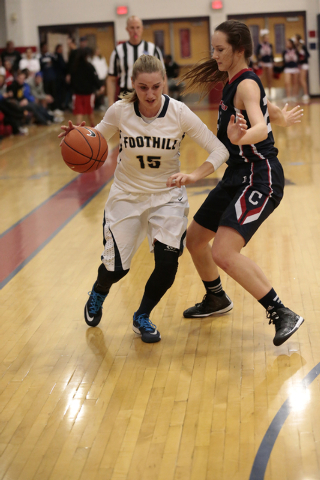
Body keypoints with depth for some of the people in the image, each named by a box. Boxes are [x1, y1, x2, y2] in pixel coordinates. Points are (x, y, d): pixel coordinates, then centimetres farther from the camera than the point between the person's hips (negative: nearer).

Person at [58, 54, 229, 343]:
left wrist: (194, 176, -36)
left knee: (168, 261, -17)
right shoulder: (120, 111, -17)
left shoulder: (179, 113, -20)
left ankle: (142, 318, 13)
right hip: (127, 196, 0)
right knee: (116, 267, 4)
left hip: (167, 196, 0)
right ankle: (98, 294, 43)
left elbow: (219, 150, -19)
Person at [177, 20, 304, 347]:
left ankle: (282, 315, -14)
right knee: (194, 240, 17)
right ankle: (216, 300, 42)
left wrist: (242, 137, -55)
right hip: (238, 176, 10)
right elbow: (265, 108, 25)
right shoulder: (234, 83, 10)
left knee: (224, 253, -23)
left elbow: (260, 126, -36)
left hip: (260, 178, -10)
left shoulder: (246, 84, -17)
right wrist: (281, 118, 44)